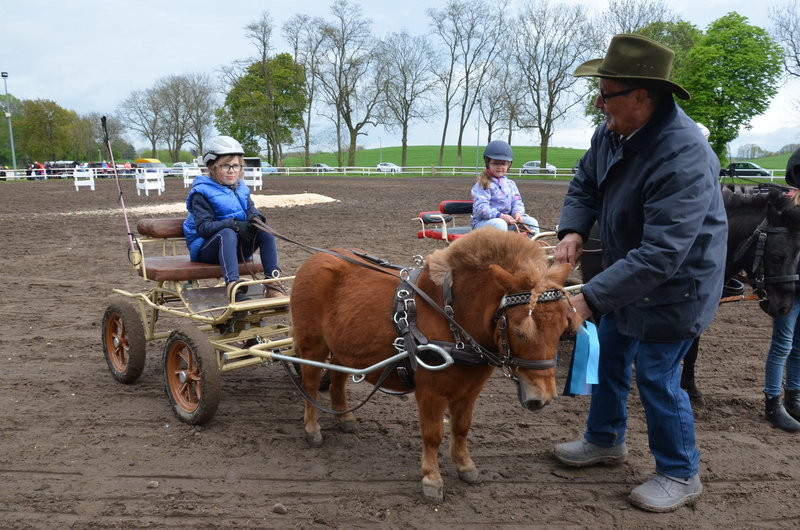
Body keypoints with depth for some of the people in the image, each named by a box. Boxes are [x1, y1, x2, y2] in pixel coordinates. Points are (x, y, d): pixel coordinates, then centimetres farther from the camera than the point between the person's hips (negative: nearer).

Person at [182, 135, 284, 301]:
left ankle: (273, 282, -27)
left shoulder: (241, 189, 13)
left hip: (236, 247, 6)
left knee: (265, 230, -19)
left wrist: (255, 217, -20)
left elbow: (251, 209, 8)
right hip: (207, 249, -5)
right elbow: (203, 227, -18)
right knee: (227, 233, -38)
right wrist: (234, 225, -31)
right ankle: (233, 286, -54)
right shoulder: (201, 193, -8)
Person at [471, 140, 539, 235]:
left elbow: (517, 201, 11)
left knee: (531, 222, -8)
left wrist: (517, 213, -15)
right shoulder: (483, 184, -7)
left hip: (507, 220, 7)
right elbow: (481, 208, -18)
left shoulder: (510, 183, 15)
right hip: (482, 222, -6)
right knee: (499, 224, -39)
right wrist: (500, 216, -30)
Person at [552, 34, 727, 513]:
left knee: (656, 377, 1)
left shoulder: (683, 155, -34)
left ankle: (680, 475, 26)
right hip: (626, 272, 9)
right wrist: (573, 231, -14)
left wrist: (590, 299, -39)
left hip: (672, 285, -9)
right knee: (609, 358, 20)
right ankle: (605, 440, 44)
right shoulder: (613, 132, -9)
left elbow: (661, 255, -38)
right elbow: (585, 185, 7)